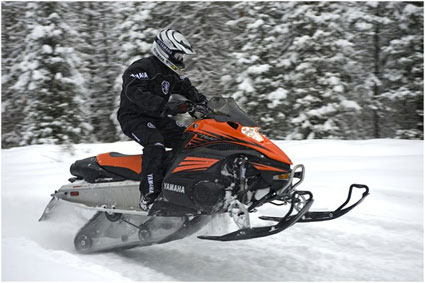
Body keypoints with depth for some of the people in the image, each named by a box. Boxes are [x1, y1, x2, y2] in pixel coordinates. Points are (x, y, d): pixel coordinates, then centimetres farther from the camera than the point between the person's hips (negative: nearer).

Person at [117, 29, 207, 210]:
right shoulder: (141, 69, -15)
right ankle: (149, 196, -37)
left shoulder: (173, 74, 12)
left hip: (157, 118, 9)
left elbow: (187, 89, 20)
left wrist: (203, 102, 0)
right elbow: (136, 93, -31)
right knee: (155, 143, -34)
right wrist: (164, 106, -43)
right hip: (134, 118, -8)